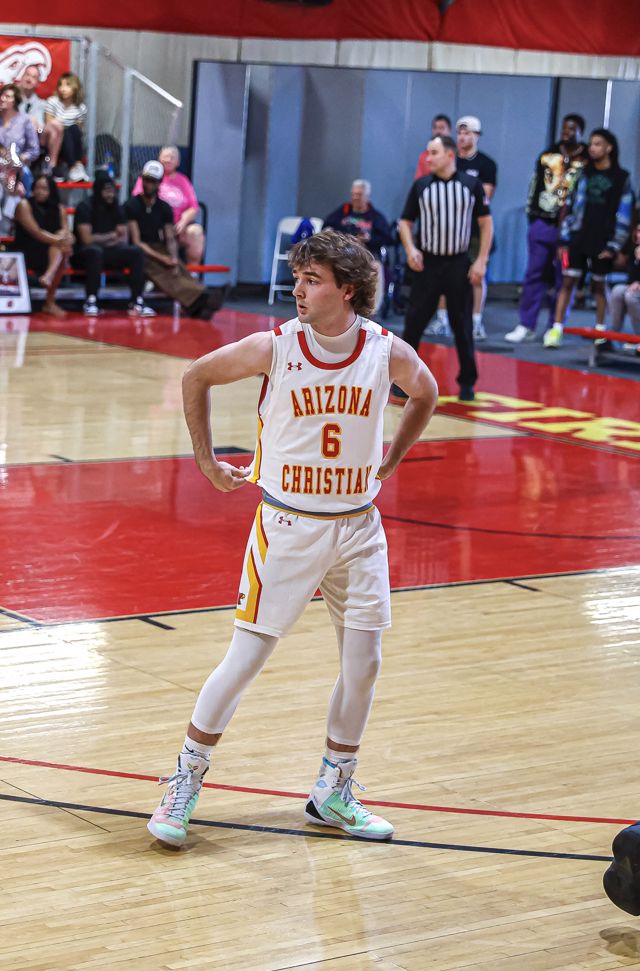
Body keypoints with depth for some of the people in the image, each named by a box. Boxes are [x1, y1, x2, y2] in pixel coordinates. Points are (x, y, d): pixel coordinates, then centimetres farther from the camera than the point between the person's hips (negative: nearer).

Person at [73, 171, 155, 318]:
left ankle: (137, 302, -22)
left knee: (136, 252, -19)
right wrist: (111, 236, -4)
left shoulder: (116, 208, 8)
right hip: (85, 254, -5)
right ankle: (91, 302, -34)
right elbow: (87, 239, -16)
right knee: (95, 251, -40)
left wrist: (102, 240, -12)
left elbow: (123, 239, 6)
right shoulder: (85, 207, -9)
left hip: (108, 253, 5)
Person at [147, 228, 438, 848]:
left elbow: (425, 395, 16)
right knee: (245, 658, -4)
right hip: (288, 525, -3)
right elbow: (196, 378, 3)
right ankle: (185, 783, 10)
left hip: (358, 528, 3)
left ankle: (332, 794, 23)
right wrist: (207, 461, 5)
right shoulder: (273, 347, -13)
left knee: (363, 665, 7)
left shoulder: (387, 351, -7)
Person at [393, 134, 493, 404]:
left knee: (462, 326, 5)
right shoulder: (421, 186, 1)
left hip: (459, 265, -1)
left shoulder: (471, 185, -3)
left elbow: (486, 223, 2)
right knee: (414, 323, -1)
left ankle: (467, 382, 17)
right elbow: (406, 221, 7)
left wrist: (481, 260, -6)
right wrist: (410, 249, -11)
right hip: (427, 263, 1)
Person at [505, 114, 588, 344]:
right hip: (543, 223, 3)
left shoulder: (588, 161, -2)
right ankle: (526, 326, 8)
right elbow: (535, 184, 18)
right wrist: (531, 214, 14)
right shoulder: (548, 156, 10)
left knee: (563, 279, 2)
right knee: (535, 274, 4)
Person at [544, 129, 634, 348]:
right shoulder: (584, 174, 9)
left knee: (599, 285, 6)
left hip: (602, 244, -2)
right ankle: (556, 329, -5)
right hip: (578, 239, 2)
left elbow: (624, 215, -2)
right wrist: (564, 239, 5)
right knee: (567, 282, -4)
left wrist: (614, 246, -7)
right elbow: (571, 206, 10)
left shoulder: (621, 178, 0)